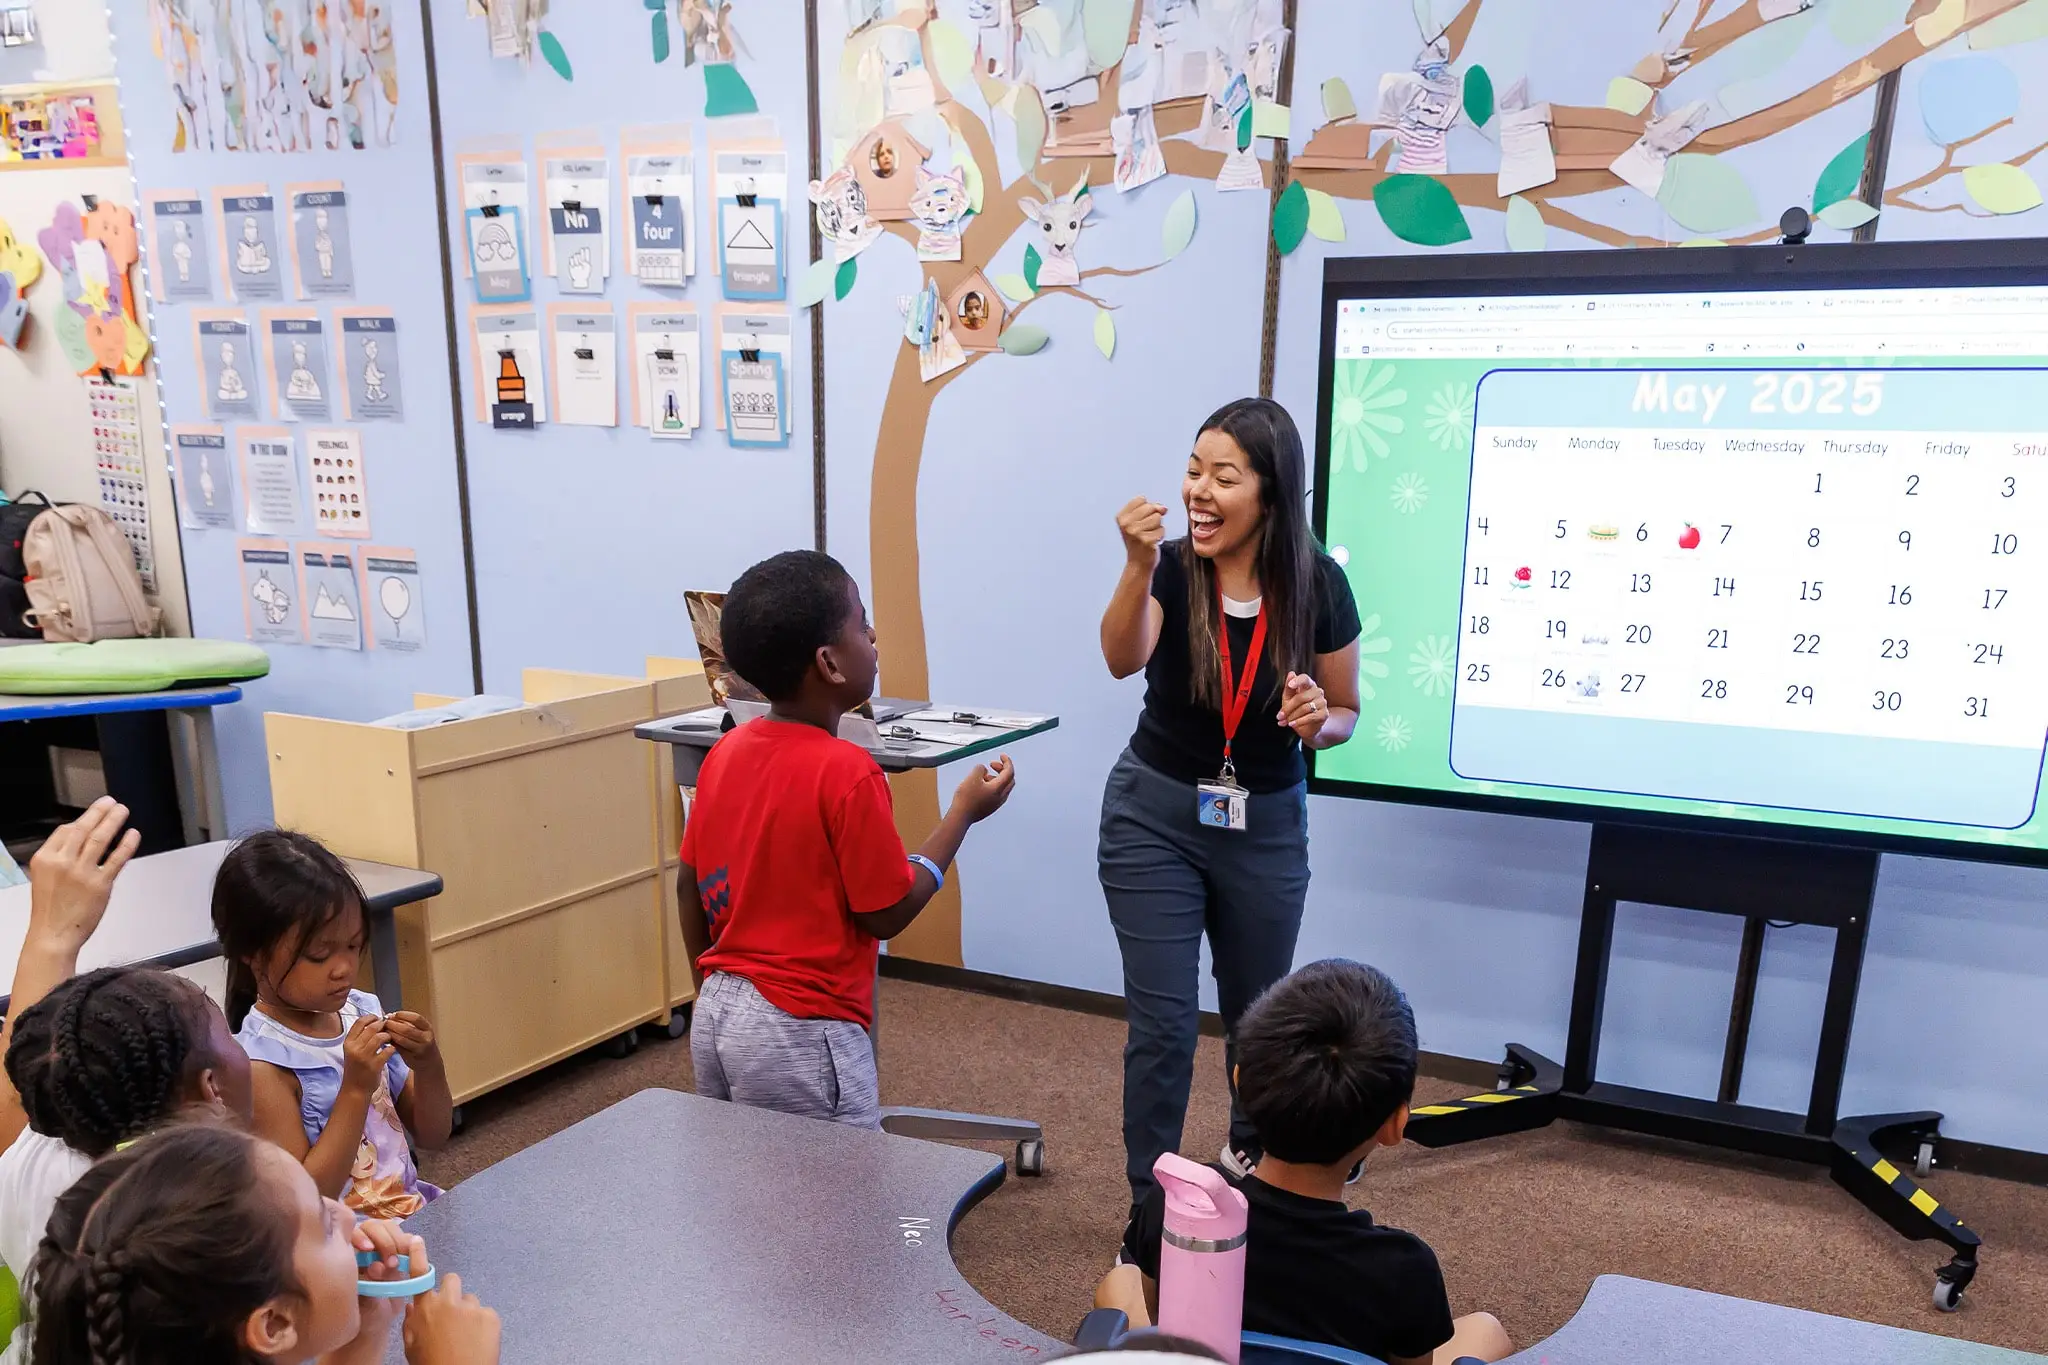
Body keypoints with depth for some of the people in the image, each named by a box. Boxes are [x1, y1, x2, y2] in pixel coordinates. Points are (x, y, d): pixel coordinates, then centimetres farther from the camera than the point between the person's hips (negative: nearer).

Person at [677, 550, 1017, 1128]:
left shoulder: (724, 752, 1)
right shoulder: (847, 772, -20)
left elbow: (689, 886, 10)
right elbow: (887, 914, -12)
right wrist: (964, 811, -3)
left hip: (715, 1017, 8)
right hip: (800, 1036, -8)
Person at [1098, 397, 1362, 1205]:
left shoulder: (1318, 586, -12)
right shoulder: (1170, 571, -16)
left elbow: (1345, 713, 0)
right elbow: (1124, 661, -36)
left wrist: (1318, 723, -23)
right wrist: (1140, 566, -52)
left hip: (1267, 825, 2)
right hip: (1154, 817, -2)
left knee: (1257, 1009, 20)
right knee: (1162, 1020, -1)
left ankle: (1252, 1151, 49)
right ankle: (1151, 1206, 19)